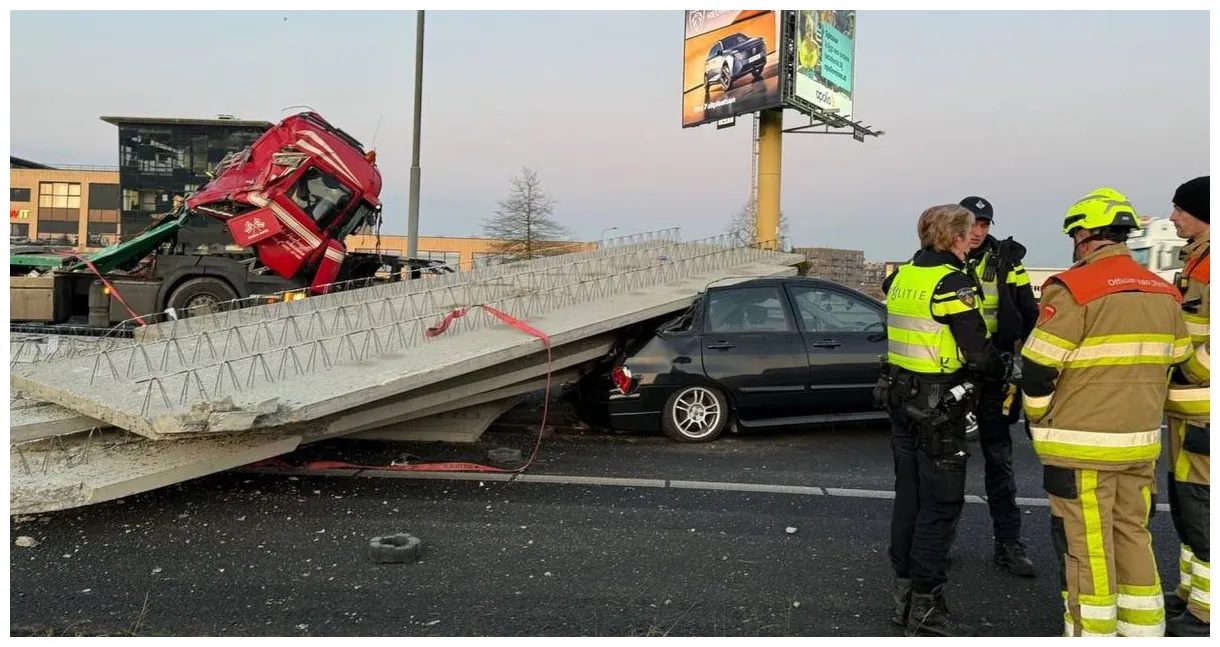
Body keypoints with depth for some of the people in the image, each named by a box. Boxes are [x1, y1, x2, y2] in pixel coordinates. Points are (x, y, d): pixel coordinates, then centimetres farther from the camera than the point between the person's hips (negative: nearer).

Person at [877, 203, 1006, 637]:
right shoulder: (952, 283, -16)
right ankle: (926, 609, 8)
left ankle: (903, 595, 27)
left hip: (902, 400, 8)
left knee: (908, 498, 16)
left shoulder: (900, 277, 8)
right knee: (940, 507, 1)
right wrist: (1002, 369, 2)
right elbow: (978, 354, -16)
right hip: (939, 408, -8)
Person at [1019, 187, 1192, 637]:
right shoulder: (1164, 293, 9)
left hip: (1082, 448, -7)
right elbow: (1173, 364, 16)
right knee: (1133, 539, 19)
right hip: (1141, 444, 7)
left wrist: (1037, 419, 2)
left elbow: (1038, 370, -15)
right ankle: (1143, 630, 28)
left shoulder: (1074, 289, -15)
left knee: (1086, 551, 1)